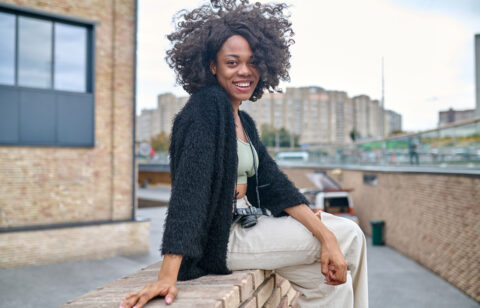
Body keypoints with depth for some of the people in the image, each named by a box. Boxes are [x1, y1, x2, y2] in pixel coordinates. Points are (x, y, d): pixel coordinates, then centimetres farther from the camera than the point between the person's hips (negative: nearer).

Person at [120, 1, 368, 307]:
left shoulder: (243, 121, 11)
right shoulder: (207, 106, -16)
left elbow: (274, 184, 3)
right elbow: (189, 186, -28)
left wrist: (327, 237, -7)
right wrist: (168, 277, -34)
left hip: (246, 224, 8)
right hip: (219, 239, -8)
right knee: (349, 237, -3)